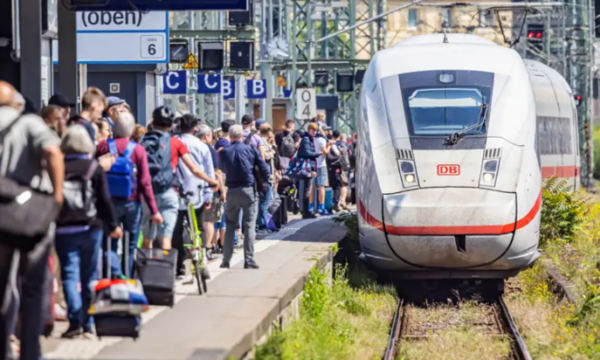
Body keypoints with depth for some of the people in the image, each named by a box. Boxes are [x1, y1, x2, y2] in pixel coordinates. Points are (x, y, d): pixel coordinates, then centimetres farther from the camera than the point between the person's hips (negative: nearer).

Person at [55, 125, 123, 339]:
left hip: (64, 230, 0)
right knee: (89, 276, 10)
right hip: (90, 228, 1)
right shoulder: (94, 168, -1)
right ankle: (88, 323, 12)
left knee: (69, 274, -1)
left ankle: (75, 320, -17)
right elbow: (104, 199, -1)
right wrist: (112, 225, 9)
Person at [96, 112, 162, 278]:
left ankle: (115, 272, -19)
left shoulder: (103, 146, -3)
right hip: (132, 202, 0)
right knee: (130, 246, 11)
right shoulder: (138, 150, -6)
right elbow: (145, 182, -8)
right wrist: (154, 210, -4)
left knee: (109, 245, 5)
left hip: (109, 202, 0)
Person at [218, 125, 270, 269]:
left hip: (232, 191, 2)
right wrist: (265, 181, 14)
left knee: (230, 225, 12)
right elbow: (264, 169, -1)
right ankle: (249, 259, -4)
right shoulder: (251, 149, -2)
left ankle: (226, 259, 8)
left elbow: (223, 169, 12)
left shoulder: (224, 152, 1)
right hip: (248, 189, -2)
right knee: (249, 225, 1)